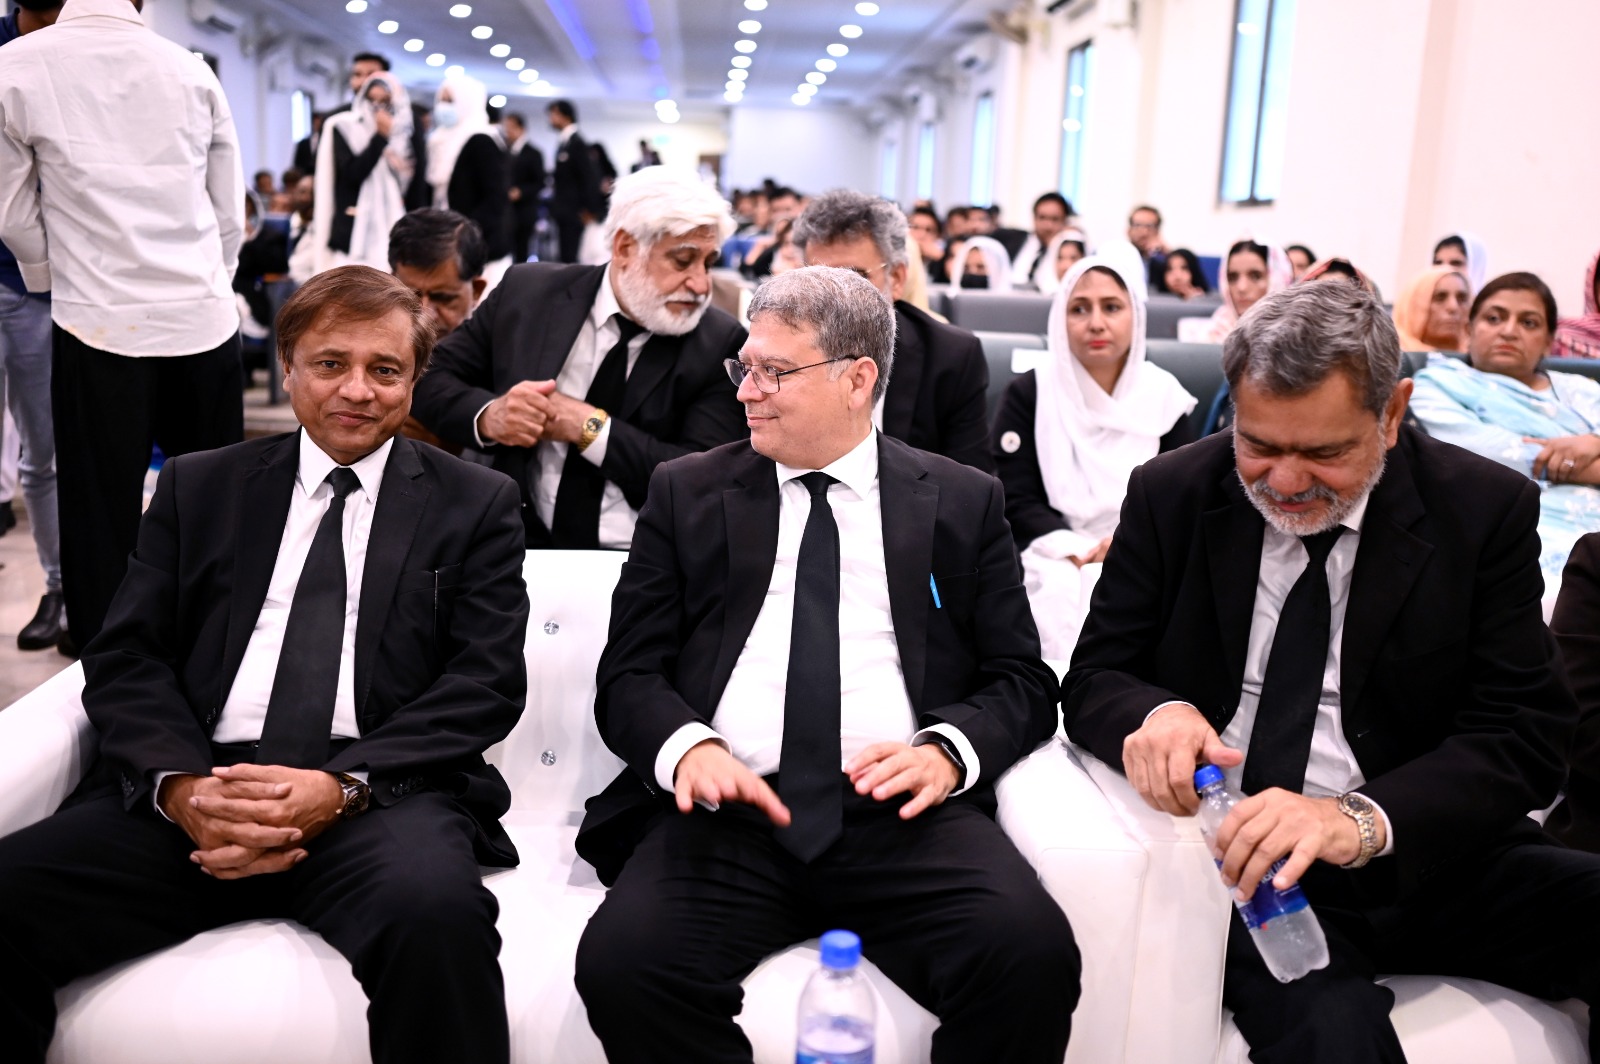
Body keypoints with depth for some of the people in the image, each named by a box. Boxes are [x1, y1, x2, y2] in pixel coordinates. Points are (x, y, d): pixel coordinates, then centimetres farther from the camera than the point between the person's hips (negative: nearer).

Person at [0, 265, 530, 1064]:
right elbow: (125, 658, 10)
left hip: (379, 795, -2)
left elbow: (486, 684, 1)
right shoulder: (199, 487, 18)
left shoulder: (476, 505, 11)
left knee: (434, 912, -35)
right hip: (198, 788, 3)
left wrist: (344, 785, -14)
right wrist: (181, 785, -11)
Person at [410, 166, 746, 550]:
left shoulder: (720, 344, -3)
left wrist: (587, 427, -16)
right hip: (519, 547, 0)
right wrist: (489, 416, -13)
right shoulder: (527, 292, 3)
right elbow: (430, 380, 8)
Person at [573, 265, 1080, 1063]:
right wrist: (687, 745, -13)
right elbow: (629, 676, 10)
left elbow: (1023, 682, 10)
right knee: (621, 963, -29)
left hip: (900, 810, 0)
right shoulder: (687, 494, 15)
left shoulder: (963, 503, 13)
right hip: (728, 808, 1)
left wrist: (947, 749, -12)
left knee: (1034, 954, -29)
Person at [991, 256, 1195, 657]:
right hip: (1056, 559, -1)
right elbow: (1016, 503, -3)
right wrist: (1079, 552, -18)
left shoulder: (1163, 395, 6)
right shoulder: (1028, 393, 1)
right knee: (1063, 596, -33)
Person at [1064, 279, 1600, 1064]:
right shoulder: (1170, 494, 1)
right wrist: (1155, 712, -23)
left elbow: (1526, 735, -7)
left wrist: (1363, 819, -27)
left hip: (1423, 849, 3)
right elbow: (1092, 678, 3)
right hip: (1241, 855, -2)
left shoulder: (1486, 510, -2)